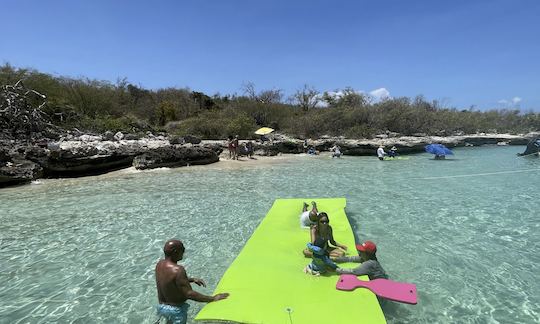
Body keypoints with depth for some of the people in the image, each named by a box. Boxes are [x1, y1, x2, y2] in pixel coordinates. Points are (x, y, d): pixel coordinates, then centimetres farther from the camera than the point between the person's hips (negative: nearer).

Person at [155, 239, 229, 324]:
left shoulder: (160, 264, -6)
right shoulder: (178, 270, -33)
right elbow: (189, 294, -32)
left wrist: (192, 279, 4)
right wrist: (212, 298, -26)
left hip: (161, 306, 8)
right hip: (176, 309, -7)